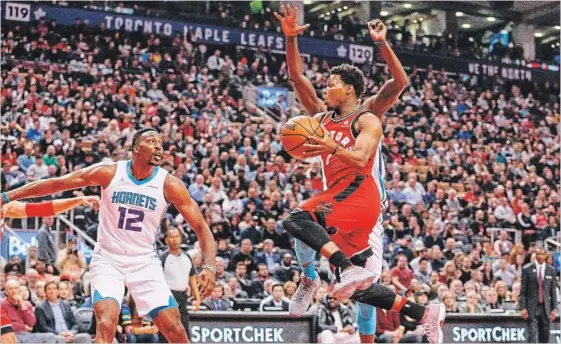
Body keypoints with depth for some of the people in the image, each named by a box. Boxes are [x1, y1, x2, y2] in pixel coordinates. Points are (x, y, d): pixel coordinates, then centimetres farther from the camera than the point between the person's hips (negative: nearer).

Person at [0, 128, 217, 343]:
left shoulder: (169, 184, -9)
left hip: (144, 262, 1)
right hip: (108, 260, -1)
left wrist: (209, 267, -24)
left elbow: (201, 227, -8)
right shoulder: (109, 173, -10)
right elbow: (57, 183, -4)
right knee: (106, 324, -22)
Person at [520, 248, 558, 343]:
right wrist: (523, 308, -7)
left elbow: (553, 291, 7)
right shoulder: (527, 269, -1)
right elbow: (523, 291, -1)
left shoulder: (551, 270, 6)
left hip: (546, 307, 3)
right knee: (533, 335, -10)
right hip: (532, 307, -3)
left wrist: (554, 308, 2)